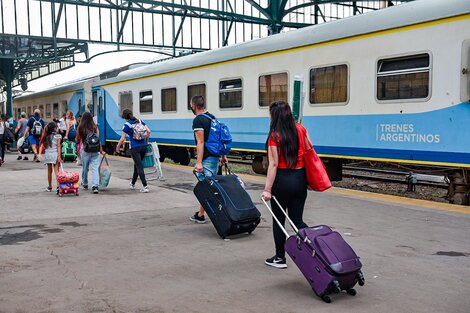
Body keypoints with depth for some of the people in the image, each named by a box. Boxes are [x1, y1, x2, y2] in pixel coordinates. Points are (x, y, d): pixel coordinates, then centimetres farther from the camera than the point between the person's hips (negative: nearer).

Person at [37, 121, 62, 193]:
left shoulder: (46, 136, 7)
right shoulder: (58, 136, -4)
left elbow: (42, 145, 0)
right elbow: (58, 147, -8)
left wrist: (39, 154, -3)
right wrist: (59, 157, -9)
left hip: (48, 154, 3)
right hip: (55, 154, -3)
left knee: (49, 171, 16)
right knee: (56, 171, -5)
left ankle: (49, 187, 26)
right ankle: (58, 186, -19)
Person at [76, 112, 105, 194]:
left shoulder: (80, 127, -2)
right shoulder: (95, 127, -1)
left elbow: (77, 140, 5)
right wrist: (101, 151, 3)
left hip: (84, 150, 0)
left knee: (85, 168, 17)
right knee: (95, 168, -4)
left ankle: (85, 184, 33)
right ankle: (95, 186, -16)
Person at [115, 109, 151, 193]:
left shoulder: (127, 124, -6)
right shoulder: (140, 121, 8)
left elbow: (122, 139, -6)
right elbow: (148, 131, 5)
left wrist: (118, 146, 9)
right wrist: (146, 141, 19)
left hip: (134, 148, -5)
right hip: (143, 146, 5)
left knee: (139, 167, -2)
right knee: (137, 165, 21)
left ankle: (145, 186, -10)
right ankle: (132, 184, 36)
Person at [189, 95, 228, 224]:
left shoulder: (198, 120, -12)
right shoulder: (212, 117, 14)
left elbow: (200, 142, -19)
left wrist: (199, 162, -21)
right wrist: (223, 155, 20)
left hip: (206, 158, -9)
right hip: (215, 156, 9)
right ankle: (200, 214, 23)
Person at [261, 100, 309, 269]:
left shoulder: (274, 136, -14)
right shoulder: (300, 129, 1)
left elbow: (274, 164, -17)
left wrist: (267, 189, -15)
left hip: (282, 179, -5)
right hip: (300, 178, 5)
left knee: (278, 220, 10)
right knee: (297, 220, 14)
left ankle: (280, 258, 20)